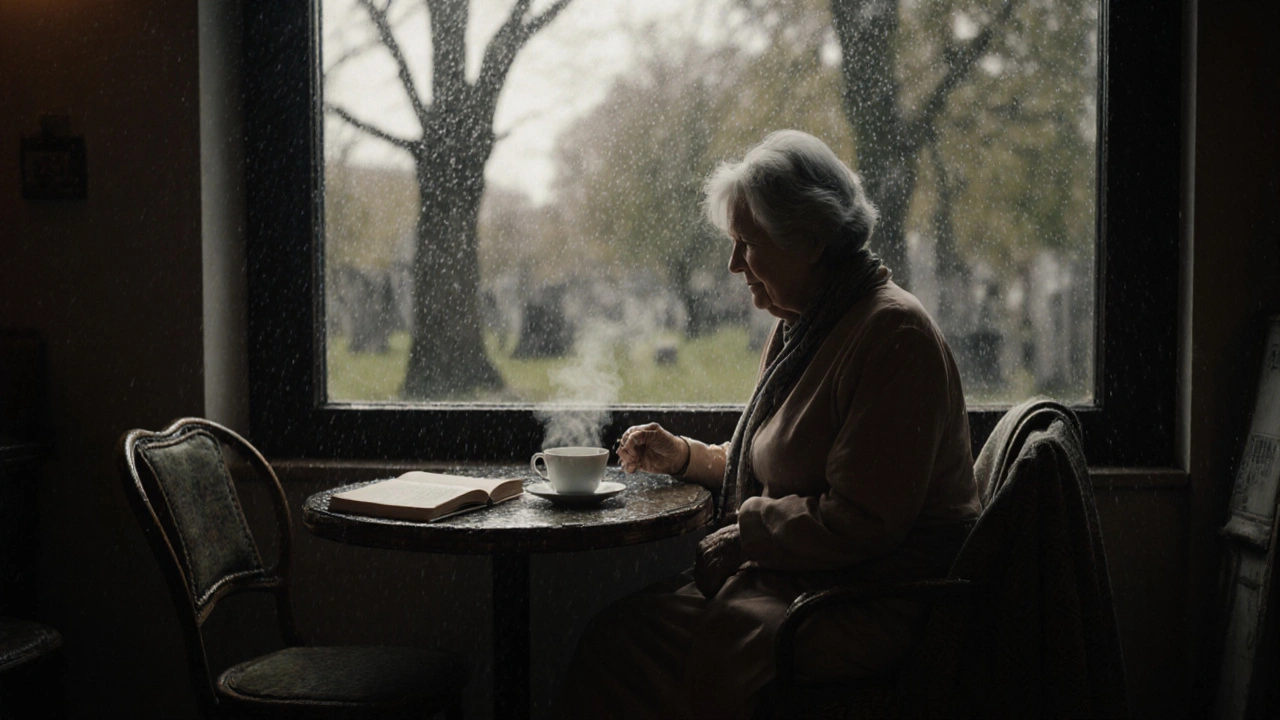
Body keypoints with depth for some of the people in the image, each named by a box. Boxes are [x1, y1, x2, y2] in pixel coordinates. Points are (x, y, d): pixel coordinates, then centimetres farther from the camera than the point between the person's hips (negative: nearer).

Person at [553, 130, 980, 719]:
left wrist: (742, 530, -11)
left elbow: (859, 523, -21)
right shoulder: (799, 328, 14)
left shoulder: (892, 335, -17)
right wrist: (685, 457, 11)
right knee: (616, 631, -8)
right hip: (790, 570, 9)